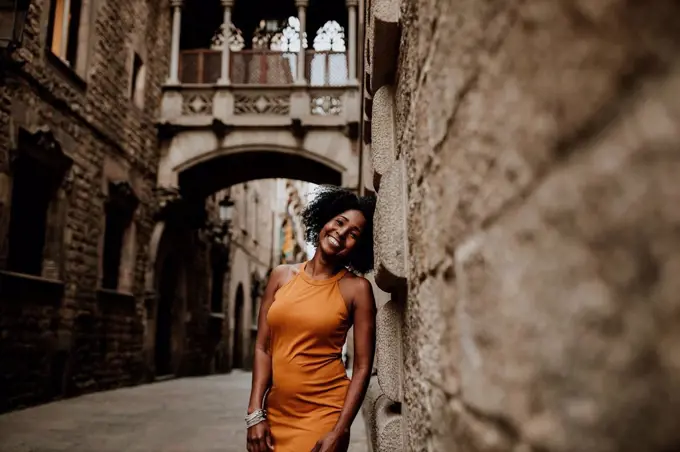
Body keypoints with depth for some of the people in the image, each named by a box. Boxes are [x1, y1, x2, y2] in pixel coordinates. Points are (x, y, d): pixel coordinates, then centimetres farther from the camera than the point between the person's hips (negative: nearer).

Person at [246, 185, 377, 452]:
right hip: (276, 411, 4)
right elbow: (263, 348, 2)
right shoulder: (282, 275, 2)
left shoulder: (357, 288, -8)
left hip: (322, 413, -3)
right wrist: (255, 413, -4)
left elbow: (362, 367, -8)